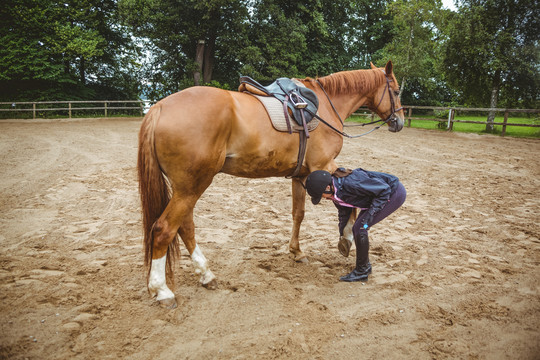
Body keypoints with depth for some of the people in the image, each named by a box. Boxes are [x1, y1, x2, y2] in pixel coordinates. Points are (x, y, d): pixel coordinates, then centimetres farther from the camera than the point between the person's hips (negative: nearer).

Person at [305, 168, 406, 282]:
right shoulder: (335, 191, -5)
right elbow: (344, 211, 15)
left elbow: (384, 189, -26)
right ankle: (365, 266, 25)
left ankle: (361, 272, 1)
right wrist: (342, 233, 22)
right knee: (358, 228, 7)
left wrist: (371, 213, -27)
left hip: (396, 193, -9)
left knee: (359, 228, -13)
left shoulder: (350, 183, -34)